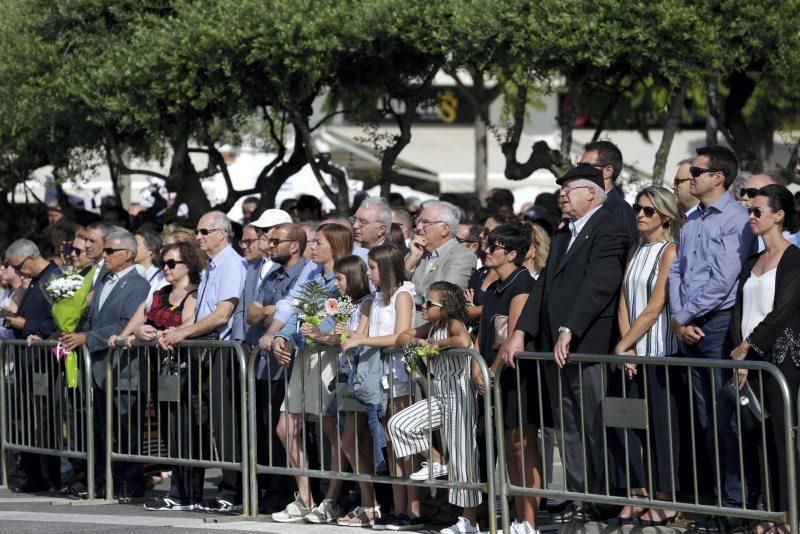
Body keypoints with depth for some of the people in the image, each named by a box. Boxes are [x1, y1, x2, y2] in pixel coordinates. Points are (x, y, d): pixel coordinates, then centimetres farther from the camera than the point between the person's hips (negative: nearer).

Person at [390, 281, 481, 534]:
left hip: (459, 395, -8)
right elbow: (402, 337, 18)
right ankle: (436, 462, 15)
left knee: (462, 457, -2)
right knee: (398, 424, 0)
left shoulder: (454, 324, -14)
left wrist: (439, 343, -22)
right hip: (439, 396, 8)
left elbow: (464, 340, -36)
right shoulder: (431, 326, 10)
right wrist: (420, 342, -2)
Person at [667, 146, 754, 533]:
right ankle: (721, 497, 12)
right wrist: (679, 320, 1)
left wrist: (684, 316, -8)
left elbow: (722, 280, -15)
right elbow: (676, 272, 16)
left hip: (720, 325, -8)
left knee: (725, 420, -8)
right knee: (706, 421, 8)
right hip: (690, 330, 8)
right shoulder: (691, 222, 17)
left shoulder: (735, 218, -9)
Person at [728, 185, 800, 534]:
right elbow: (739, 312, 10)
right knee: (758, 436, 3)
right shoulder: (751, 264, 17)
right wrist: (739, 356, -4)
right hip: (749, 358, 7)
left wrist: (746, 346, -10)